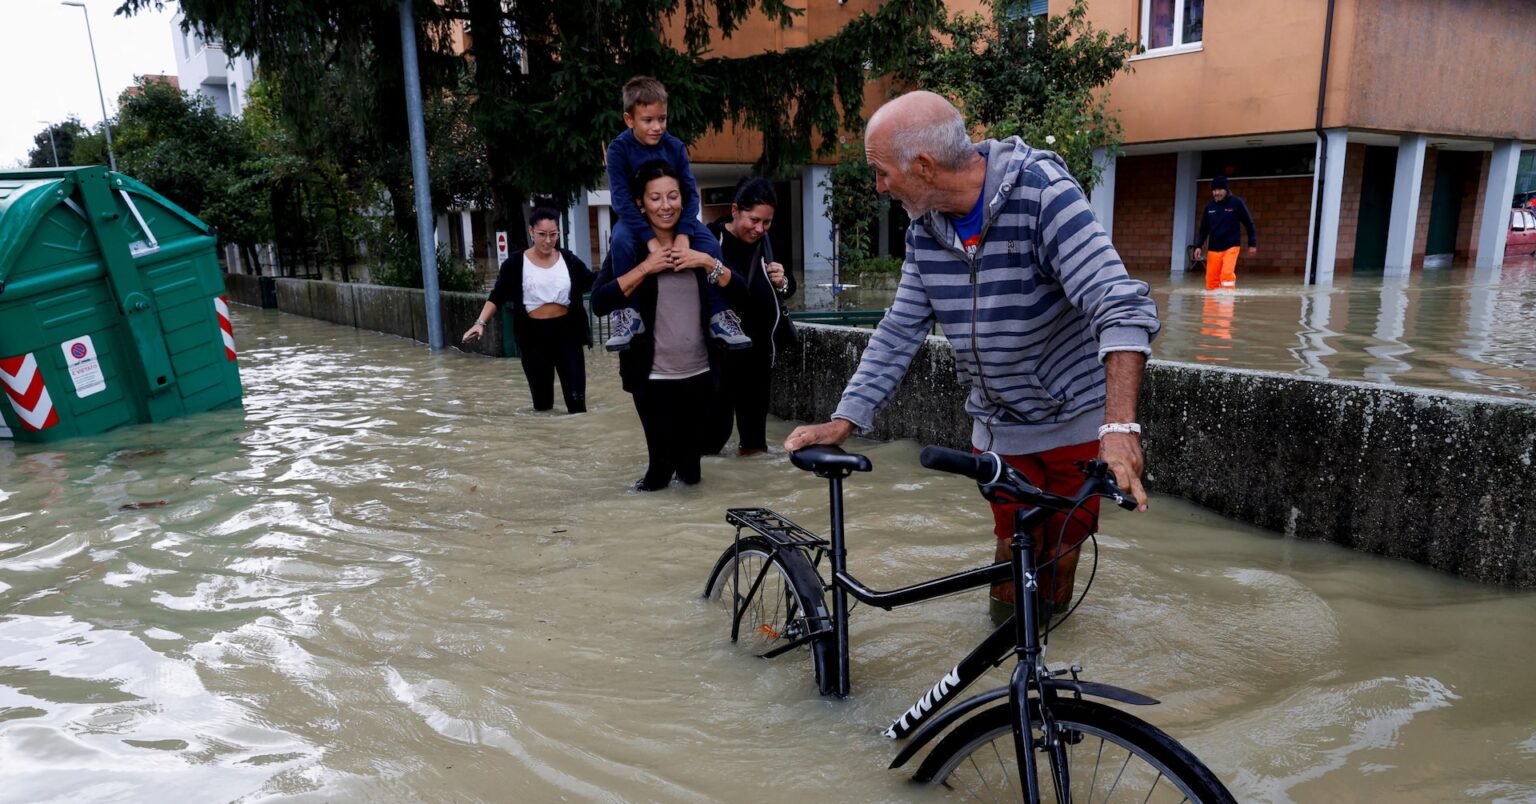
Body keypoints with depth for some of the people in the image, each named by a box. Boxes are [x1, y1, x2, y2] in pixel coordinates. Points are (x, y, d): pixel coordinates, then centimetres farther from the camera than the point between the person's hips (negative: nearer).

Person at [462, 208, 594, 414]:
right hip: (534, 335, -1)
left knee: (576, 399, -2)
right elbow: (497, 297, 0)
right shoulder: (516, 263, -2)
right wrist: (481, 323, -14)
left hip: (566, 332, 1)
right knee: (542, 401, 7)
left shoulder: (569, 260, 2)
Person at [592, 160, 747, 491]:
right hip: (653, 374, -3)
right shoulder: (626, 246, -4)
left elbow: (738, 294, 1)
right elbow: (599, 303, -15)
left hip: (699, 371, 3)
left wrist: (708, 263, -12)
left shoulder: (702, 242, 6)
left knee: (691, 454, 16)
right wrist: (645, 269, -18)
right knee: (662, 456, 1)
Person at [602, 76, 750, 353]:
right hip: (636, 219, -2)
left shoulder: (675, 147, -8)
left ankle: (720, 316, -19)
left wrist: (684, 232, -30)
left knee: (709, 242, -24)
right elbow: (621, 198, -23)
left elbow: (691, 193, -12)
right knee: (621, 241, -35)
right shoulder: (618, 149, -15)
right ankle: (627, 315, -27)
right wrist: (650, 238, -35)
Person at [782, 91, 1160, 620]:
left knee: (1062, 546, 10)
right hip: (1000, 427, 4)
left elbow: (1121, 305, -31)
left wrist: (1120, 427, -42)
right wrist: (843, 422, -7)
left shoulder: (1042, 193, -23)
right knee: (1014, 547, 8)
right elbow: (898, 334, 1)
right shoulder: (926, 231, -4)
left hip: (1078, 421, -3)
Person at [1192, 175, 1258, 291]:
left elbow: (1249, 223, 2)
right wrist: (1198, 246, 3)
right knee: (1211, 278, 1)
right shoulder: (1209, 206, 5)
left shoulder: (1236, 203, -5)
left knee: (1227, 273, -22)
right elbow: (1204, 228, 13)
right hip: (1213, 249, 4)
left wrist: (1252, 244, 3)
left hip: (1231, 247, -4)